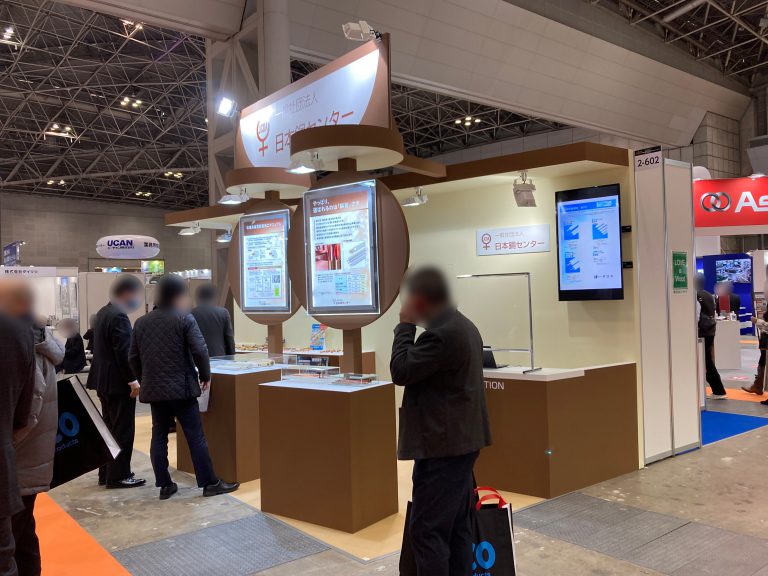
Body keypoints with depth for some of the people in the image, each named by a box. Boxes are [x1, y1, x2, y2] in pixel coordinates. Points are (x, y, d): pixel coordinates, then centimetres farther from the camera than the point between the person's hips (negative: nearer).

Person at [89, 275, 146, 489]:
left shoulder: (103, 312, 12)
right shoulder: (119, 317, -20)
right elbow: (123, 352, -23)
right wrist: (133, 380, -19)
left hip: (104, 381, 10)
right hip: (118, 382, -10)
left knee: (110, 429, 16)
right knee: (123, 431, -1)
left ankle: (106, 473, 24)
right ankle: (118, 476, 5)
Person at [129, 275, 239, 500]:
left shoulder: (141, 322, 9)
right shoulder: (185, 318, -9)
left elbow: (134, 358, 11)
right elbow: (200, 351, -15)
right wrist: (205, 375, -1)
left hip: (154, 389, 5)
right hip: (181, 387, -5)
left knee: (159, 437, 11)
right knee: (195, 436, 0)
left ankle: (164, 485, 14)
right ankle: (210, 483, 5)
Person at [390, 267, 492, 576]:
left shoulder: (440, 332, -20)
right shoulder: (463, 325, 13)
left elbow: (401, 371, -19)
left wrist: (405, 325, -12)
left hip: (442, 444, -11)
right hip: (462, 439, 11)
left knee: (427, 530, -4)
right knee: (456, 526, 15)